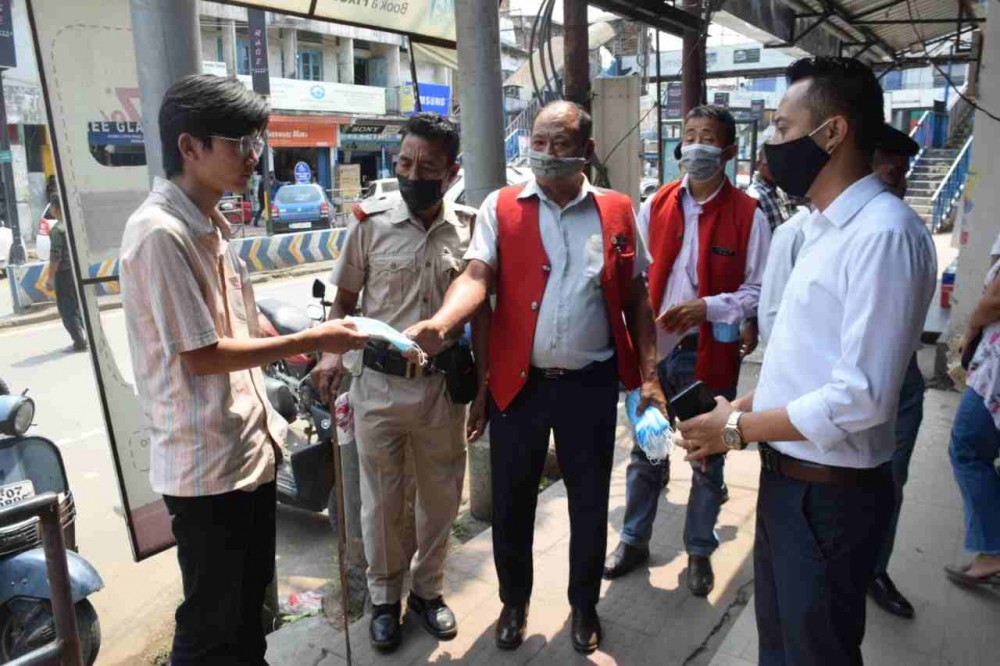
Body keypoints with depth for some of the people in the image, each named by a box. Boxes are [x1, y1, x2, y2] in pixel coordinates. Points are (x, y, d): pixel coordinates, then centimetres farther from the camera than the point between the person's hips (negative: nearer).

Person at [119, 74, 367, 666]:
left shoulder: (211, 223, 8)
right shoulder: (160, 233, -21)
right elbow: (199, 355, -21)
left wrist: (302, 351, 11)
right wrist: (309, 342, -16)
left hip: (250, 444, 9)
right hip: (207, 461, -9)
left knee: (250, 597, 25)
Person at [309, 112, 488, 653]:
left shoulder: (469, 228, -2)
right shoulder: (371, 221, -6)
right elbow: (345, 298, 3)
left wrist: (483, 384, 5)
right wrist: (332, 351, -14)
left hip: (443, 383, 2)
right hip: (379, 383, -1)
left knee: (441, 496, 15)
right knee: (380, 498, 13)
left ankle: (427, 589, 39)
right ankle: (385, 596, 36)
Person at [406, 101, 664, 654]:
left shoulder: (618, 212, 4)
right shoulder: (501, 208, 0)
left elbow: (635, 299, 7)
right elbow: (476, 277, -12)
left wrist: (648, 375, 1)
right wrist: (440, 323, -32)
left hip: (591, 383, 1)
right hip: (518, 381, 0)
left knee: (589, 503, 14)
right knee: (511, 503, 13)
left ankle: (584, 604, 38)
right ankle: (514, 602, 37)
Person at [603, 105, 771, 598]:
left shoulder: (747, 215, -8)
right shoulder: (656, 206, 3)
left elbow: (760, 291, -7)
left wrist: (707, 306, -20)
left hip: (710, 354, -3)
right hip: (655, 348, 3)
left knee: (707, 459, 12)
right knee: (645, 452, 16)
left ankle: (699, 552, 32)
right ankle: (634, 540, 35)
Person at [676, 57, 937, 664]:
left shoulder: (884, 233, -21)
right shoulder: (824, 228, 11)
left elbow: (861, 398, -26)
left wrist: (738, 429, -16)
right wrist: (742, 409, 3)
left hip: (830, 494, -9)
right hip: (785, 478, 9)